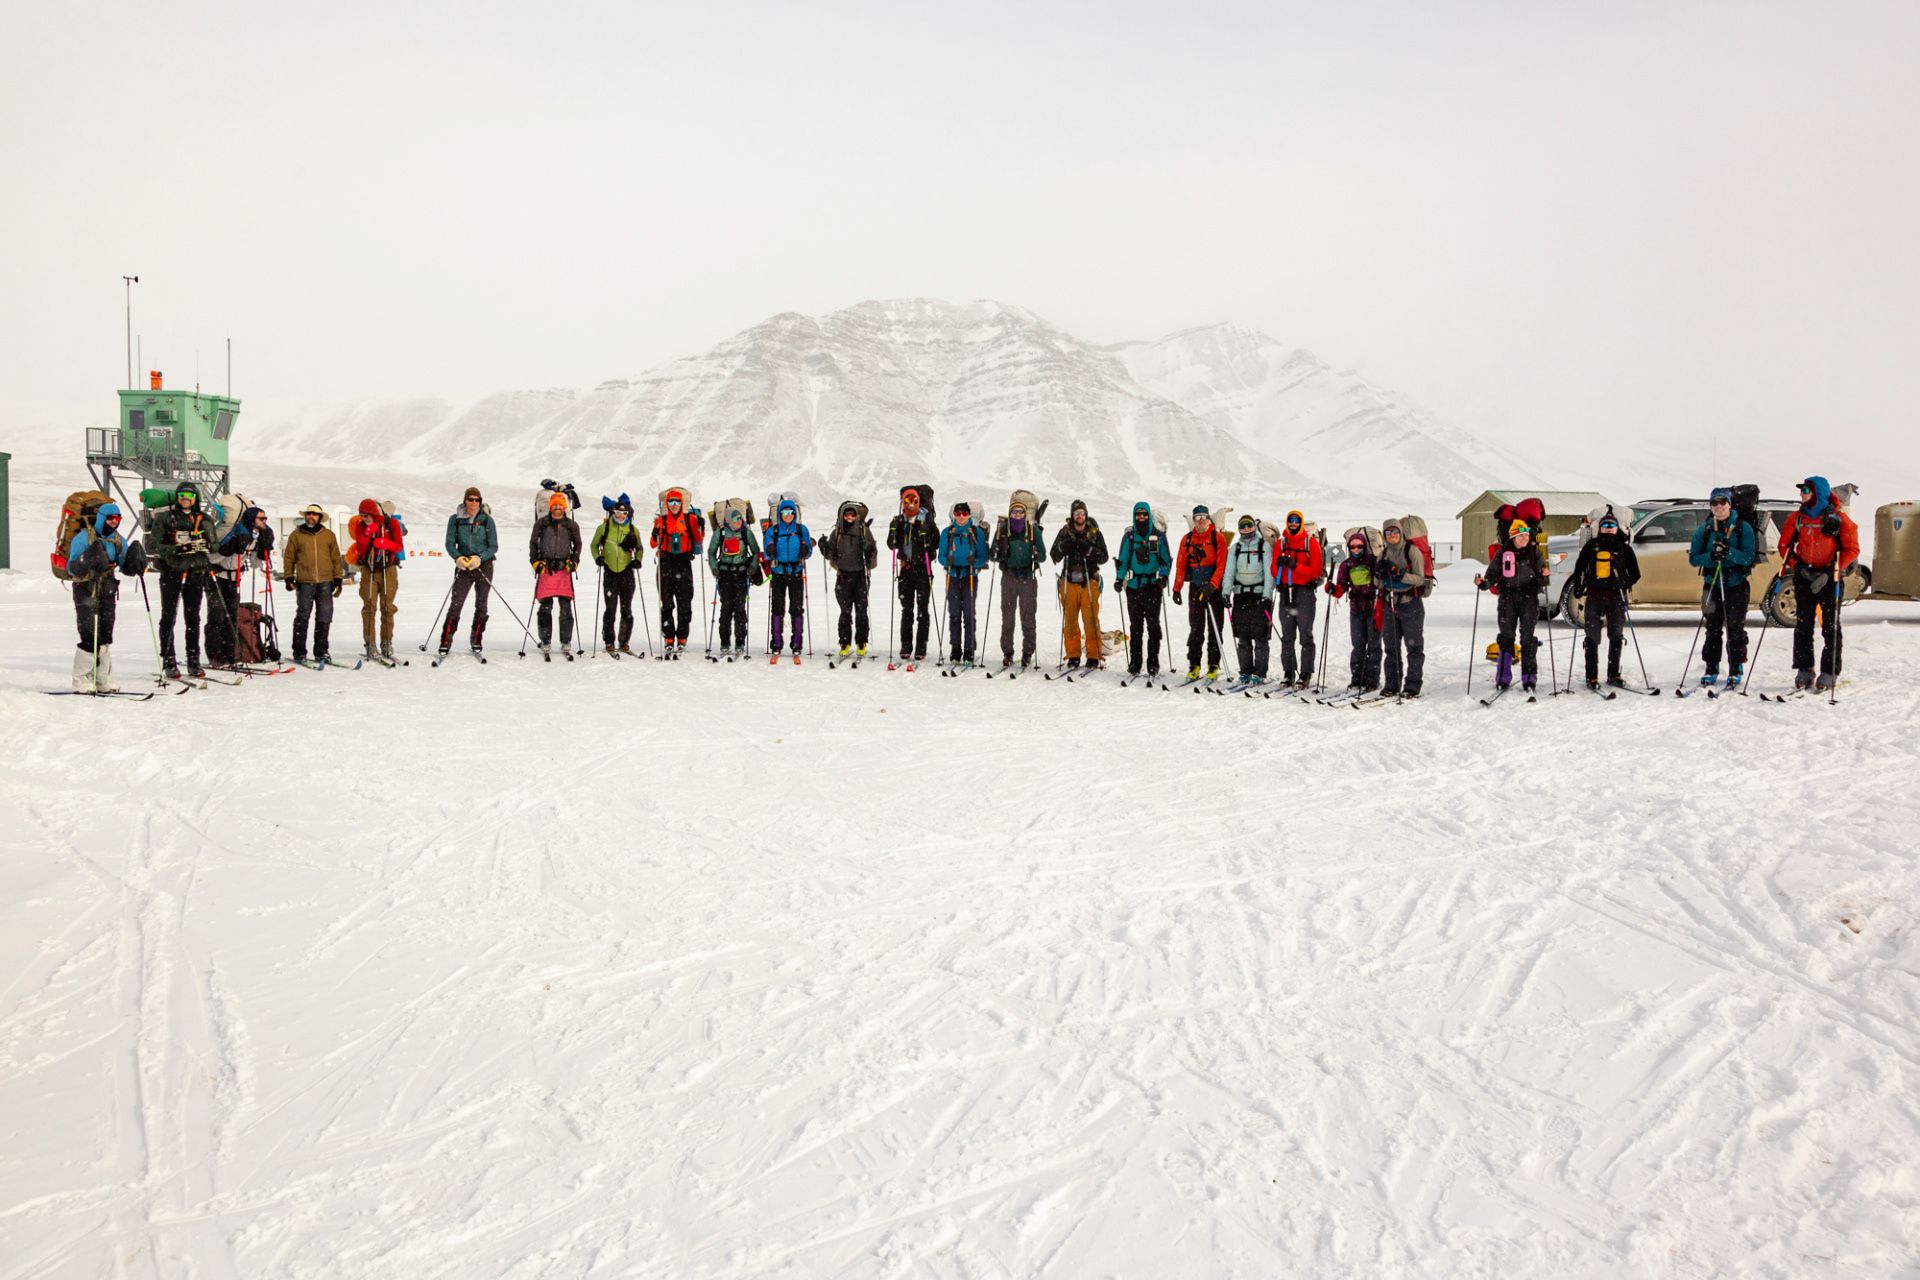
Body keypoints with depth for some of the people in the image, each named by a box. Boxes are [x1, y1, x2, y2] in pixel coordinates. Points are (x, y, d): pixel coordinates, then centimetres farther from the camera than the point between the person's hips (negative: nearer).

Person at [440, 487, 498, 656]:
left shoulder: (487, 520, -2)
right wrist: (458, 558, -16)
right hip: (463, 566, 0)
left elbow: (494, 546, -2)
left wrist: (479, 558, -18)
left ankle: (476, 640, 19)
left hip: (484, 565, 0)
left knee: (481, 604, 6)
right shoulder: (455, 519, 1)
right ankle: (445, 641, -6)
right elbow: (450, 543, 3)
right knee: (456, 603, -9)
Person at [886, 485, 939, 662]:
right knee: (906, 609, 6)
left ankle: (921, 649, 1)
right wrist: (893, 530, -7)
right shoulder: (899, 521, 9)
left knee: (923, 610, -2)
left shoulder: (927, 521, 0)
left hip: (923, 569, -3)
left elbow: (937, 543, 1)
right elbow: (892, 545, 8)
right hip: (906, 569, 3)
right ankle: (906, 647, 11)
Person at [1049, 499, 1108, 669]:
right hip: (1069, 581, 2)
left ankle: (1093, 656, 1)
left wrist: (1088, 550, -18)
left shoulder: (1095, 533, 3)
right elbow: (1054, 556, 6)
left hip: (1089, 581, -2)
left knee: (1091, 620, -5)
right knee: (1070, 620, 2)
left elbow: (1103, 557, -2)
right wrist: (1063, 547, -14)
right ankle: (1073, 656, 9)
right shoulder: (1065, 532, 7)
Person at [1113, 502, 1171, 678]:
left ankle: (1153, 664, 3)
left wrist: (1163, 577, -9)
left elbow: (1166, 559, 7)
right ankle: (1134, 663, 8)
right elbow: (1123, 561, 11)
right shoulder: (1129, 537, 9)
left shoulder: (1159, 536, 5)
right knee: (1135, 626, 5)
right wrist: (1119, 579, -2)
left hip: (1153, 586, -2)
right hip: (1133, 585, 2)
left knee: (1153, 626, -1)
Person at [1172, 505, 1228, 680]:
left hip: (1214, 588, -3)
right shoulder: (1187, 539, 8)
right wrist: (1177, 589, 3)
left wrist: (1212, 585, -20)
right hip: (1196, 589, 3)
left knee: (1215, 629, 1)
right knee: (1195, 629, 2)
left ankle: (1213, 666, 6)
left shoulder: (1218, 538, -2)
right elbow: (1181, 565, 9)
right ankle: (1193, 666, 6)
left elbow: (1222, 564, -9)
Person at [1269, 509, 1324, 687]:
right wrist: (1279, 563, -12)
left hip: (1305, 591, -4)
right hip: (1285, 591, 4)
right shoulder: (1280, 543, 12)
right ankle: (1288, 672, 11)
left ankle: (1306, 673, 1)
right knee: (1287, 635, 6)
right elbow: (1274, 571, 10)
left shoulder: (1311, 542, 1)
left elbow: (1316, 569, -6)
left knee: (1305, 635, -3)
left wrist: (1295, 566, -18)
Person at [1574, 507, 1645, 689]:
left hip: (1616, 596, 1)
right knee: (1592, 636, -1)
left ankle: (1614, 675, 16)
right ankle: (1592, 677, 2)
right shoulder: (1591, 546, 7)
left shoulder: (1624, 548, 7)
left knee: (1616, 636, 6)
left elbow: (1634, 573, 10)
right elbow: (1579, 567, 11)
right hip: (1594, 596, -1)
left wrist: (1626, 584, -5)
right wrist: (1578, 586, 0)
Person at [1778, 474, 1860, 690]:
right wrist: (1797, 567, -5)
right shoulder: (1797, 517, 5)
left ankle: (1829, 673, 2)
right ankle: (1804, 671, 8)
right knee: (1802, 625, 3)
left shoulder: (1838, 518, -6)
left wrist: (1829, 573, -15)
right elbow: (1784, 545, 10)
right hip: (1804, 577, 4)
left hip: (1830, 578, -4)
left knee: (1830, 627, -1)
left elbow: (1852, 549, -7)